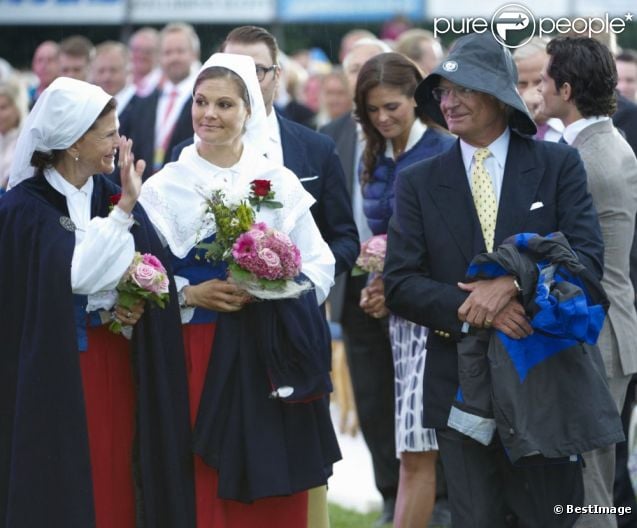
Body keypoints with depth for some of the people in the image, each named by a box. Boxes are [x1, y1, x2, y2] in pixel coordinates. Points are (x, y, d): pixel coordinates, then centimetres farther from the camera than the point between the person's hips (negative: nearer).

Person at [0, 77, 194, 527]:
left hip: (116, 366, 5)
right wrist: (123, 210, -21)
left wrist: (138, 305, -14)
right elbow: (73, 274, -21)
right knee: (64, 488, -1)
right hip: (57, 370, -5)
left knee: (116, 487, 5)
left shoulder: (116, 196, 7)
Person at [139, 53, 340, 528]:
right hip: (198, 354, -1)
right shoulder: (164, 187, 4)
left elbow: (322, 266, 5)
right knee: (204, 490, -4)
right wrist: (192, 294, -16)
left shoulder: (280, 182, 7)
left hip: (272, 351, 1)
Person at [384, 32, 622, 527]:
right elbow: (399, 284, -2)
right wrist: (470, 309, -18)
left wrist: (512, 283, -22)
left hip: (547, 377, -1)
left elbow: (587, 257, -7)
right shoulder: (418, 182, 5)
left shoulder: (558, 165, 2)